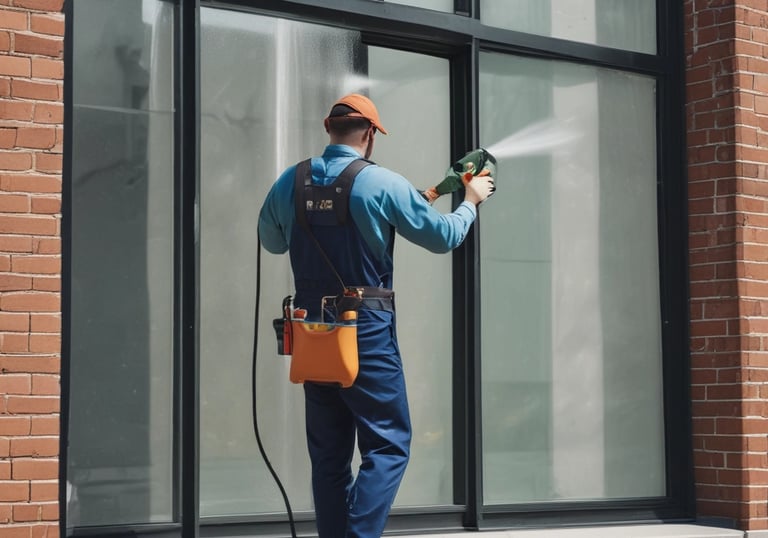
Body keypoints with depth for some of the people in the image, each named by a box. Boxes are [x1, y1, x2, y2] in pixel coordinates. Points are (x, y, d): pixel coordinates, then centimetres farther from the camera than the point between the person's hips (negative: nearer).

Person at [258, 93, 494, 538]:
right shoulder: (383, 184, -10)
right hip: (366, 333, -5)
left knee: (329, 454, 13)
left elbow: (272, 242, 20)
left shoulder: (290, 183, 3)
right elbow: (443, 237, 1)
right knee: (388, 447, 0)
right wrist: (472, 201, 18)